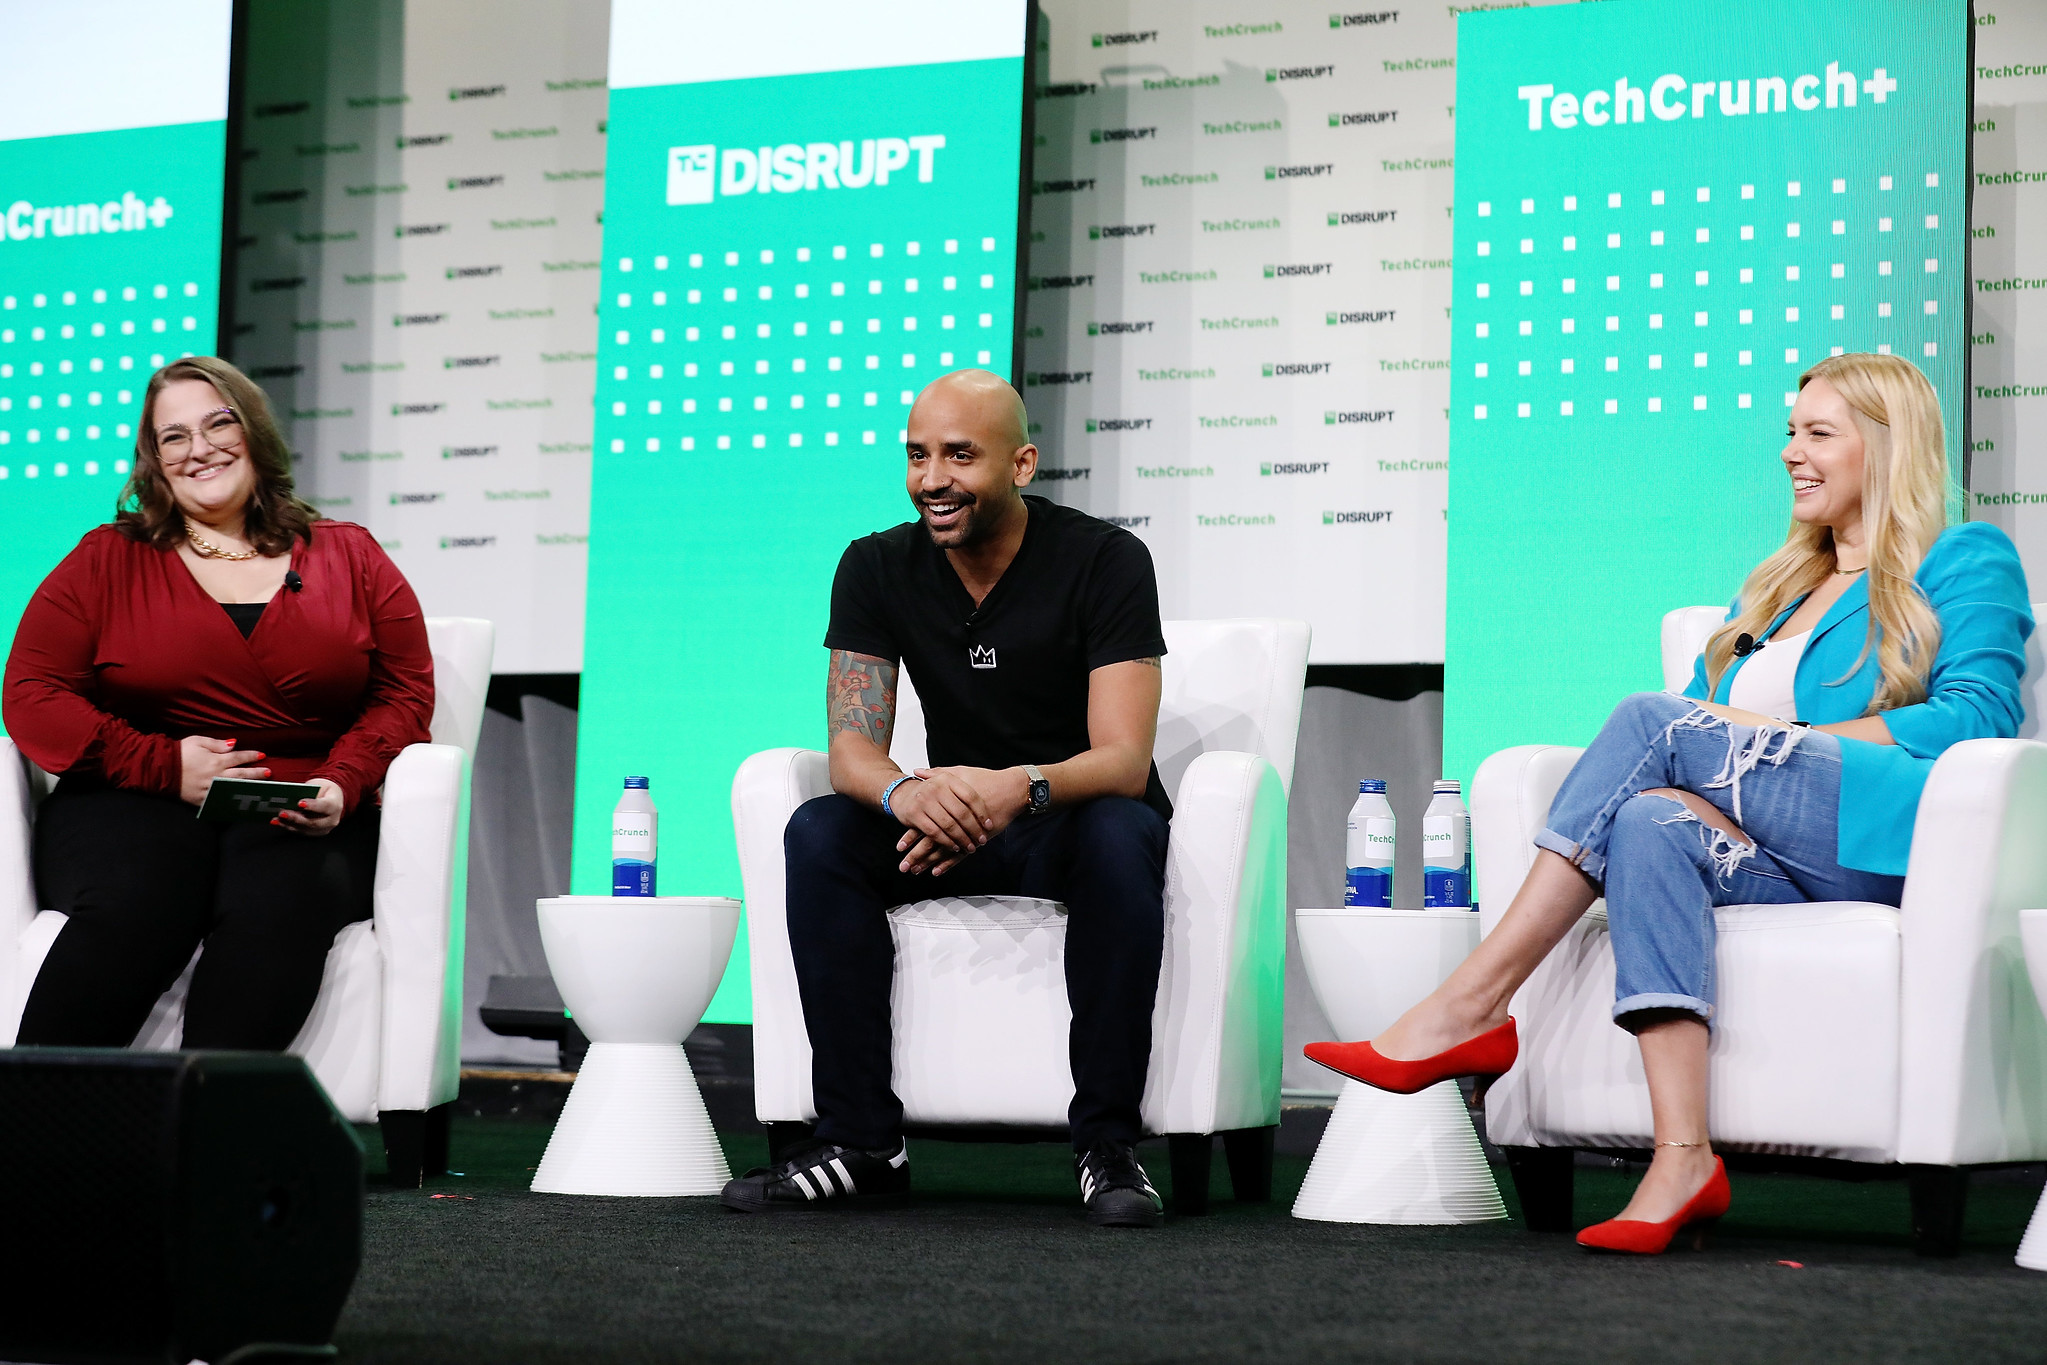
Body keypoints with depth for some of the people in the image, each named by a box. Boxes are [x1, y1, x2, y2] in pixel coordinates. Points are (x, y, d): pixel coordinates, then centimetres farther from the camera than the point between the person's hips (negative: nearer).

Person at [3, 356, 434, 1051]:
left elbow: (405, 692, 13)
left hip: (304, 820, 0)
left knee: (280, 910, -36)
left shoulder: (351, 558, 18)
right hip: (132, 807, 0)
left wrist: (343, 785, -8)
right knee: (128, 911, -36)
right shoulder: (105, 561, 16)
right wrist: (165, 766, -7)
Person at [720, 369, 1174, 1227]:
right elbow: (851, 749, -10)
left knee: (1120, 833, -37)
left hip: (1075, 824, -3)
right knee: (819, 832, -23)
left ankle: (1107, 1142, -28)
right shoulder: (878, 568, -4)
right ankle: (861, 1141, -21)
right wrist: (907, 793, -36)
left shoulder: (1104, 561, -15)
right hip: (951, 832, 4)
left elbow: (1124, 761, -23)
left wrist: (1021, 789, -46)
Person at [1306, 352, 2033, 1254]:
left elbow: (1981, 715, -6)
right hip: (1789, 861, 5)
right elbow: (1701, 708, 23)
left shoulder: (1963, 562, 11)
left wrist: (1777, 740, -11)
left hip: (1899, 837, -5)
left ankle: (1469, 1008, -26)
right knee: (1650, 824, -31)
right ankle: (1683, 1162, -43)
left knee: (1653, 720, -22)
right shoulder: (1773, 588, 32)